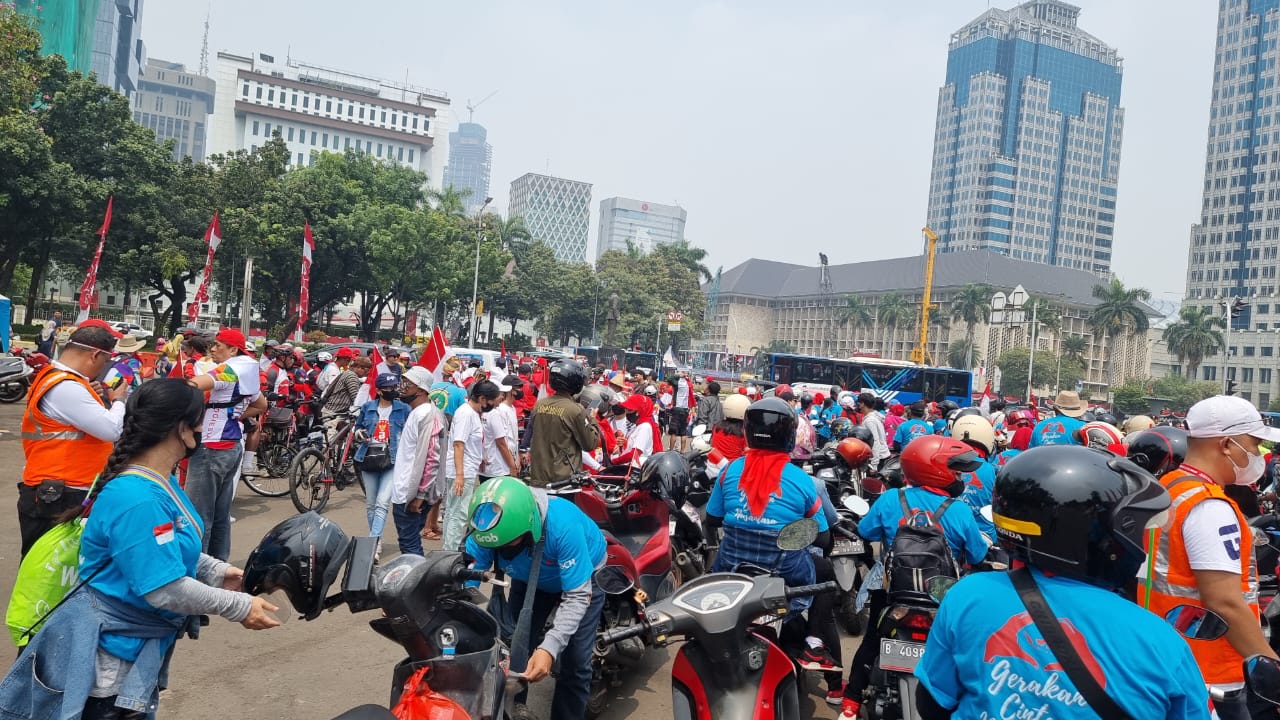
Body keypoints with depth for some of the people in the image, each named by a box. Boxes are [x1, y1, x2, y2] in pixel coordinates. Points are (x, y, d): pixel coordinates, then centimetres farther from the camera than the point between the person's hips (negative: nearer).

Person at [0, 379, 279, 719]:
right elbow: (166, 590, -30)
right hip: (109, 661, -10)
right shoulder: (138, 500, -30)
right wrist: (238, 606, -21)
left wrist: (217, 572, 4)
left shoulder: (159, 482, 2)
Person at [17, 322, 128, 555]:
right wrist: (118, 400, -5)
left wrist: (92, 395, 3)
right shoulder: (65, 388, -21)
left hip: (68, 493, 10)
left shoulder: (54, 377, 12)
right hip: (56, 499, -10)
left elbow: (87, 421, 20)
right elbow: (111, 430, -23)